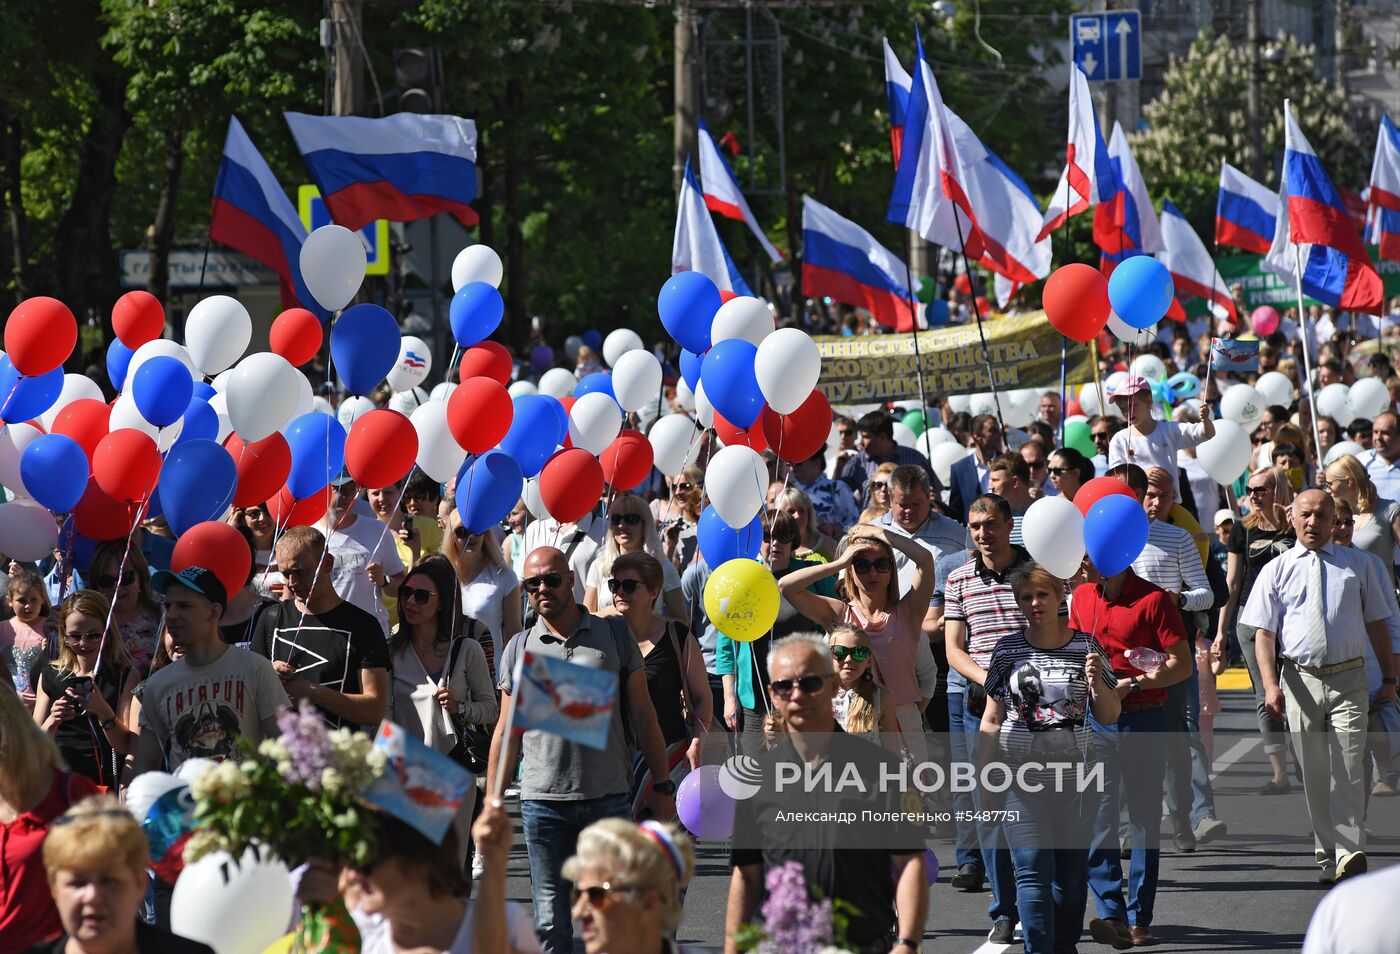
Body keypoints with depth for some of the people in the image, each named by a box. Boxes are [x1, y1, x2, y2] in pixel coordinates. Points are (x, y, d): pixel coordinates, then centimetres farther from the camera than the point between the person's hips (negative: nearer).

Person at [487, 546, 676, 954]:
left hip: (610, 798, -1)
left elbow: (642, 714, 8)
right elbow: (507, 730, 12)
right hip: (543, 800, 1)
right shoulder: (519, 648, 8)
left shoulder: (614, 635, 6)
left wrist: (662, 786, 5)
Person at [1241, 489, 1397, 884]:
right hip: (1301, 680, 1)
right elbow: (1264, 632, 3)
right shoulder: (1276, 571, 8)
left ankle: (1350, 854, -17)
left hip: (1349, 679, -1)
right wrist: (1270, 685, -9)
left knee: (1349, 769, -12)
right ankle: (1326, 851, 15)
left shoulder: (1359, 565, 10)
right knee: (1313, 773, 5)